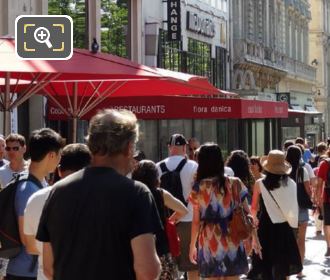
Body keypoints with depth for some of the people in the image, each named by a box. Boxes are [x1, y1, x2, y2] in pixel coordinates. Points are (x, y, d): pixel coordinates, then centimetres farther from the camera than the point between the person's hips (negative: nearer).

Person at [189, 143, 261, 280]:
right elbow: (247, 213, 1)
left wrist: (192, 246, 8)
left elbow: (196, 221, -3)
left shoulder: (199, 188, -5)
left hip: (210, 242, -1)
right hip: (232, 240, 1)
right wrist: (254, 237, 13)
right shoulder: (235, 183, -2)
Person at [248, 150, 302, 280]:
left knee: (266, 266, 7)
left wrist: (255, 218, 17)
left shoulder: (260, 183, -10)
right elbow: (293, 207, 0)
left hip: (266, 227, -2)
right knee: (282, 266, 17)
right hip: (284, 227, 2)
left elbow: (254, 208, -2)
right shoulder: (290, 183, -5)